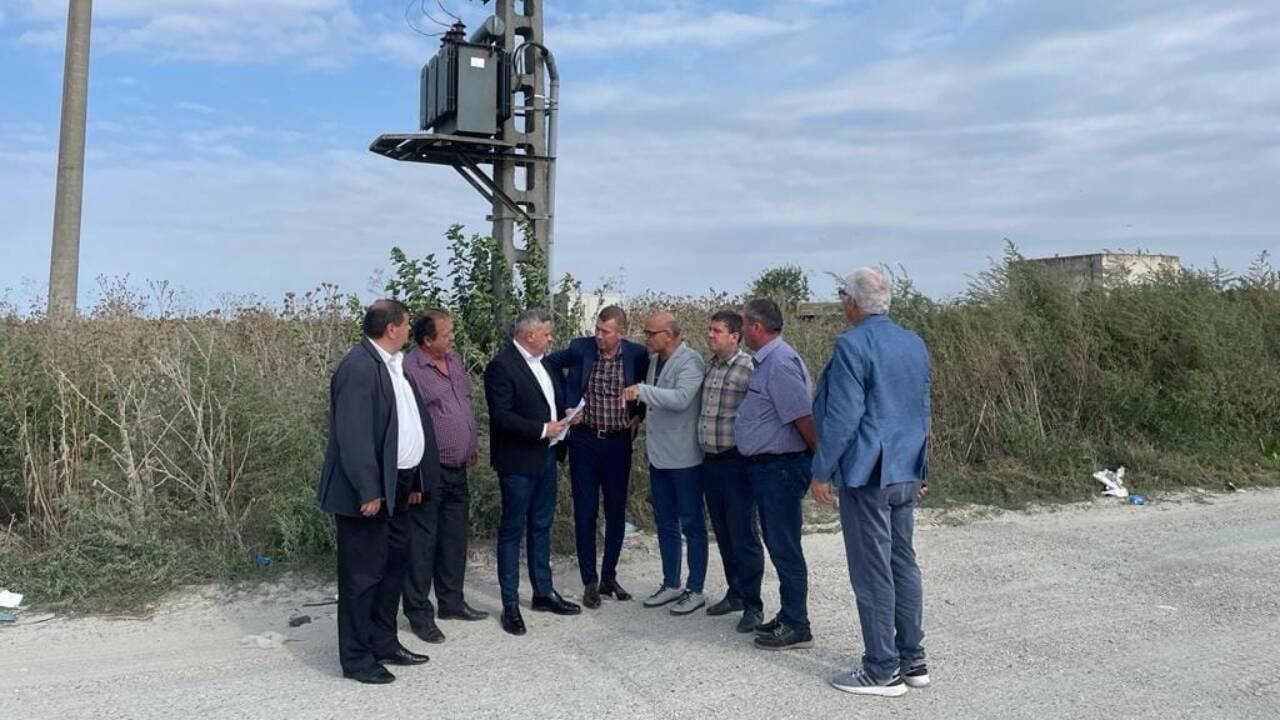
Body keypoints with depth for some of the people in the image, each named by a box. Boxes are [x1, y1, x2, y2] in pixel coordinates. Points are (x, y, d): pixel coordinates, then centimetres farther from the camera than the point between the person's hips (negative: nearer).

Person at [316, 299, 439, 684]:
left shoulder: (393, 363, 11)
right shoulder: (358, 367, -18)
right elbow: (353, 434, -23)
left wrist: (416, 479, 15)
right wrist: (368, 491, -23)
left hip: (395, 486, 10)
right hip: (369, 490, -10)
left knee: (394, 563, 18)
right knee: (363, 574, 1)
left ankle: (384, 643, 31)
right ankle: (356, 658, 15)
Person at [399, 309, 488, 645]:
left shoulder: (455, 361, 10)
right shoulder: (409, 369, -16)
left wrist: (471, 447, 19)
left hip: (458, 468, 8)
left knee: (454, 538, 16)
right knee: (422, 542, 2)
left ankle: (451, 601, 30)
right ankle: (419, 612, 14)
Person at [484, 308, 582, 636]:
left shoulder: (542, 361, 9)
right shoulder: (501, 366, -16)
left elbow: (555, 397, 22)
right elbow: (501, 416, -21)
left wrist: (562, 420, 5)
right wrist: (542, 430, -20)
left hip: (546, 456, 8)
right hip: (518, 461, -8)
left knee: (541, 526, 17)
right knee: (512, 531, 2)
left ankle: (543, 593, 29)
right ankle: (510, 605, 11)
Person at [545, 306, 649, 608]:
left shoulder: (637, 355, -6)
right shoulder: (580, 348, -6)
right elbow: (549, 364, 9)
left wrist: (638, 415, 1)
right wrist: (564, 406, 3)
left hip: (619, 443, 1)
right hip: (584, 441, 0)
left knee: (616, 513, 9)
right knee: (585, 513, 3)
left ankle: (609, 577, 24)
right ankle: (590, 582, 14)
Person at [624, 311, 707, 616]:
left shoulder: (690, 362, -16)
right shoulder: (654, 360, 9)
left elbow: (681, 399, -31)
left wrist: (643, 390, -34)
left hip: (684, 458, -8)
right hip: (658, 455, 8)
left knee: (692, 524, 4)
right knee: (665, 523, 16)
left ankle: (695, 590, 14)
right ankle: (671, 584, 28)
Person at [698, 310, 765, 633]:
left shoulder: (749, 367, -12)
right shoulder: (709, 366, 9)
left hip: (736, 461, -7)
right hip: (710, 460, 7)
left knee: (743, 536, -1)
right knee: (723, 533, 15)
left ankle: (753, 605, 8)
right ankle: (735, 593, 28)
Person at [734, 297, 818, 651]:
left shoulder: (780, 363, -20)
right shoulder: (766, 360, 12)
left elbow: (804, 419, -23)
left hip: (781, 468, -10)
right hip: (766, 466, 10)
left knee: (785, 548, -1)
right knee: (778, 545, 17)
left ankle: (797, 627, 10)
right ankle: (787, 617, 29)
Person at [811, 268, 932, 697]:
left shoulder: (853, 344, -15)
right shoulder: (914, 343, 11)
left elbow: (842, 416, -18)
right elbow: (923, 410, 17)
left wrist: (822, 471, -10)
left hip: (865, 474, -8)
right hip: (905, 474, 8)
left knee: (873, 572, -1)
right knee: (904, 564, 15)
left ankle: (883, 670, 7)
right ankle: (913, 661, 23)